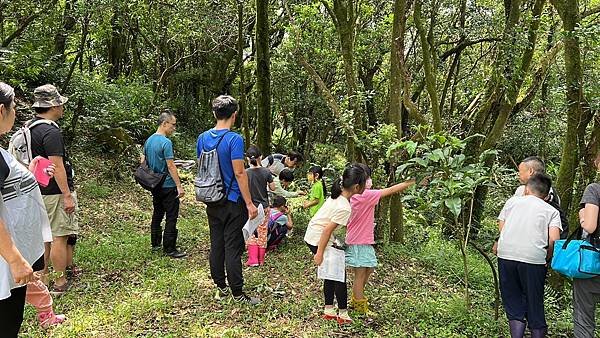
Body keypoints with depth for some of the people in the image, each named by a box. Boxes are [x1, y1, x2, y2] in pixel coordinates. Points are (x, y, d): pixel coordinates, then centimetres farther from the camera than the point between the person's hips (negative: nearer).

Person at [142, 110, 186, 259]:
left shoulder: (149, 140, 9)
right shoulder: (166, 142, -17)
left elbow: (143, 162, 14)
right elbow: (171, 166, -20)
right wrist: (179, 185, -17)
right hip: (168, 186, -9)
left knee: (157, 214, 18)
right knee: (171, 218, -2)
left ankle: (156, 244, 26)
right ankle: (170, 249, 2)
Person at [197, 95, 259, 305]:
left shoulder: (203, 138, 4)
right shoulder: (234, 139, -16)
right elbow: (239, 173, -19)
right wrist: (250, 203, -15)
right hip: (233, 202, -6)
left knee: (216, 245, 14)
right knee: (233, 248, -1)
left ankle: (220, 287, 26)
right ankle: (237, 293, 7)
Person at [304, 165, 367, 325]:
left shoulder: (338, 195, 0)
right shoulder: (344, 208, -25)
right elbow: (327, 230, -24)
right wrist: (320, 253, -19)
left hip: (312, 235, 9)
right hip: (319, 239, -9)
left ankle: (329, 311, 24)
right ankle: (343, 314, 11)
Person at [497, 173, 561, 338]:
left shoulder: (512, 201, 18)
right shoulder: (552, 211, 14)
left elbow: (501, 228, 13)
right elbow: (554, 240, -1)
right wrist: (547, 259, 14)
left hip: (506, 255, 1)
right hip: (534, 259, -1)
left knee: (513, 305, 11)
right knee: (535, 306, 14)